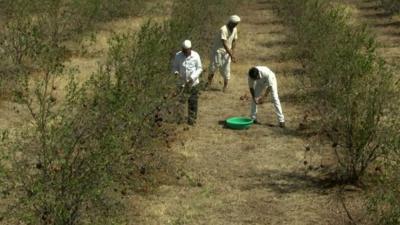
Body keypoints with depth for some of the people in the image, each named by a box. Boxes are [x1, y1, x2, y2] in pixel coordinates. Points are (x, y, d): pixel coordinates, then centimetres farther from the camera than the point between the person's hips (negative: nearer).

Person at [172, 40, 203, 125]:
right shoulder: (178, 56, -4)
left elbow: (199, 68, -2)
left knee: (193, 101, -2)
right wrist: (176, 72, -16)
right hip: (182, 82, 2)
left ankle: (192, 118, 6)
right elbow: (175, 66, 7)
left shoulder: (195, 56, -8)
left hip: (193, 82, -2)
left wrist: (193, 77, -15)